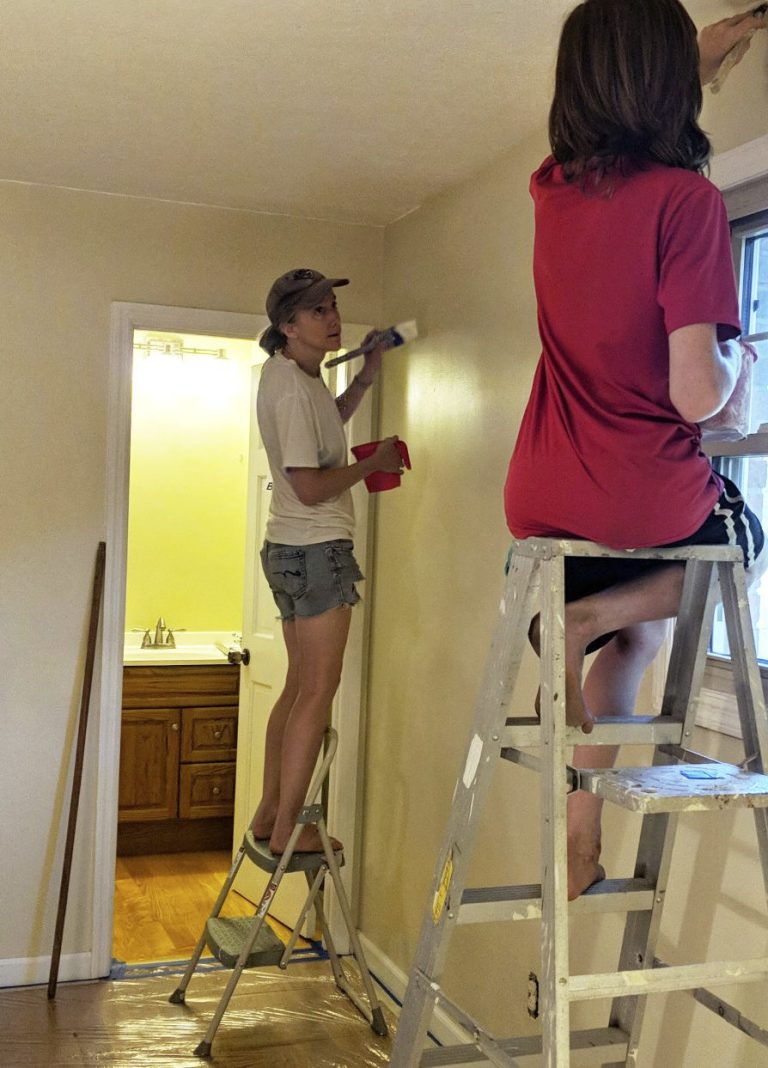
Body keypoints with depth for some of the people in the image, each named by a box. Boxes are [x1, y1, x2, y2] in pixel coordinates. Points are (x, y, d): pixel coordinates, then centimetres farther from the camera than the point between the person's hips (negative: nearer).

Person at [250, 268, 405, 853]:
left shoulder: (288, 371, 12)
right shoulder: (293, 390, -19)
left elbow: (328, 421, 31)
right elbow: (310, 487, -24)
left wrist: (368, 374, 18)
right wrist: (373, 463, -10)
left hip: (290, 548, 10)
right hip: (316, 549, -10)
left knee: (299, 685, 15)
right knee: (318, 690, -5)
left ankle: (269, 812, 22)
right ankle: (286, 827, 1)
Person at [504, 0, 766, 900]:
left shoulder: (555, 188, 4)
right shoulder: (684, 198, -15)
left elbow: (605, 120, 31)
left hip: (540, 502, 5)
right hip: (647, 500, -5)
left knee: (627, 639, 31)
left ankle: (581, 834, 21)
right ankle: (589, 619, 4)